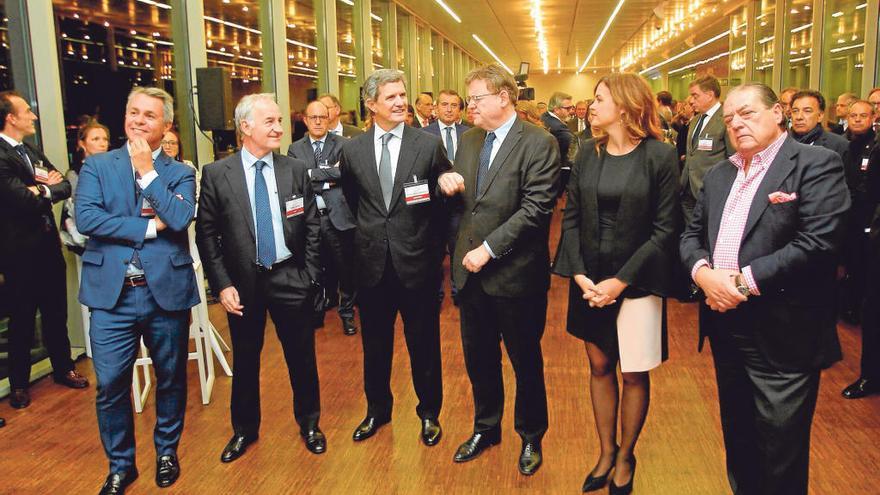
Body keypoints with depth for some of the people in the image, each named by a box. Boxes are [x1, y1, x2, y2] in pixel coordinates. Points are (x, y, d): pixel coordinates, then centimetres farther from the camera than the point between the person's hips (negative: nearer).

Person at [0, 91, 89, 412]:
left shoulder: (33, 152, 12)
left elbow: (65, 186, 7)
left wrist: (43, 188, -12)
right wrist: (48, 188, -6)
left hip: (49, 244, 7)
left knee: (57, 313, 17)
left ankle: (63, 368, 33)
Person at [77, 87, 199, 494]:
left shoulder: (180, 173, 5)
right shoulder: (97, 166, 5)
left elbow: (181, 218, -14)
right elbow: (85, 219, -11)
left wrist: (147, 171, -11)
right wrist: (149, 227, -13)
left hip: (167, 291, 1)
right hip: (111, 294, 0)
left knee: (171, 379, 14)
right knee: (110, 385, 5)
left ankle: (167, 451, 36)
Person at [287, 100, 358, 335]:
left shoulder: (342, 144, 1)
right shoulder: (295, 149, 8)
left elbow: (345, 172, -16)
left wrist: (313, 174, -13)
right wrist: (327, 181, -11)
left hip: (338, 216, -2)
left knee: (345, 267, 7)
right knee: (318, 267, 14)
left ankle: (347, 311, 23)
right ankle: (326, 300, 34)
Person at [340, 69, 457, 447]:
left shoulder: (429, 145, -6)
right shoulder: (352, 150, 0)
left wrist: (435, 242, 3)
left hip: (417, 262, -2)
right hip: (371, 263, 2)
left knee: (424, 344, 11)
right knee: (375, 344, 16)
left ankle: (429, 413, 32)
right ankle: (377, 409, 37)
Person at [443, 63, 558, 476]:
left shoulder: (538, 143, -12)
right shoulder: (469, 140, 10)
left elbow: (535, 208, -19)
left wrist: (488, 249, -21)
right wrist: (445, 181, -1)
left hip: (515, 274, -6)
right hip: (471, 271, 6)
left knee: (526, 362, 12)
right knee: (478, 359, 18)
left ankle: (531, 437, 33)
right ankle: (485, 428, 40)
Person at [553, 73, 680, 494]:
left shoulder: (660, 156, -8)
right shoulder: (588, 153, 4)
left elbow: (665, 229, -10)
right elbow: (571, 217, 4)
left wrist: (621, 281, -14)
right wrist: (579, 274, -9)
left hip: (636, 282, -4)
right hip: (590, 280, 4)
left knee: (634, 375, 8)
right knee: (599, 367, 13)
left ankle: (625, 457, 28)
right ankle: (606, 453, 30)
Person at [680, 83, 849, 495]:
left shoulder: (816, 164, -9)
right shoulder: (718, 175, 13)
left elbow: (818, 243, -20)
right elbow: (692, 235, 12)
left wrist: (743, 280, -19)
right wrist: (703, 272, -10)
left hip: (782, 336, -6)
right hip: (725, 327, 7)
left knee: (779, 461, 6)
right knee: (737, 438, 22)